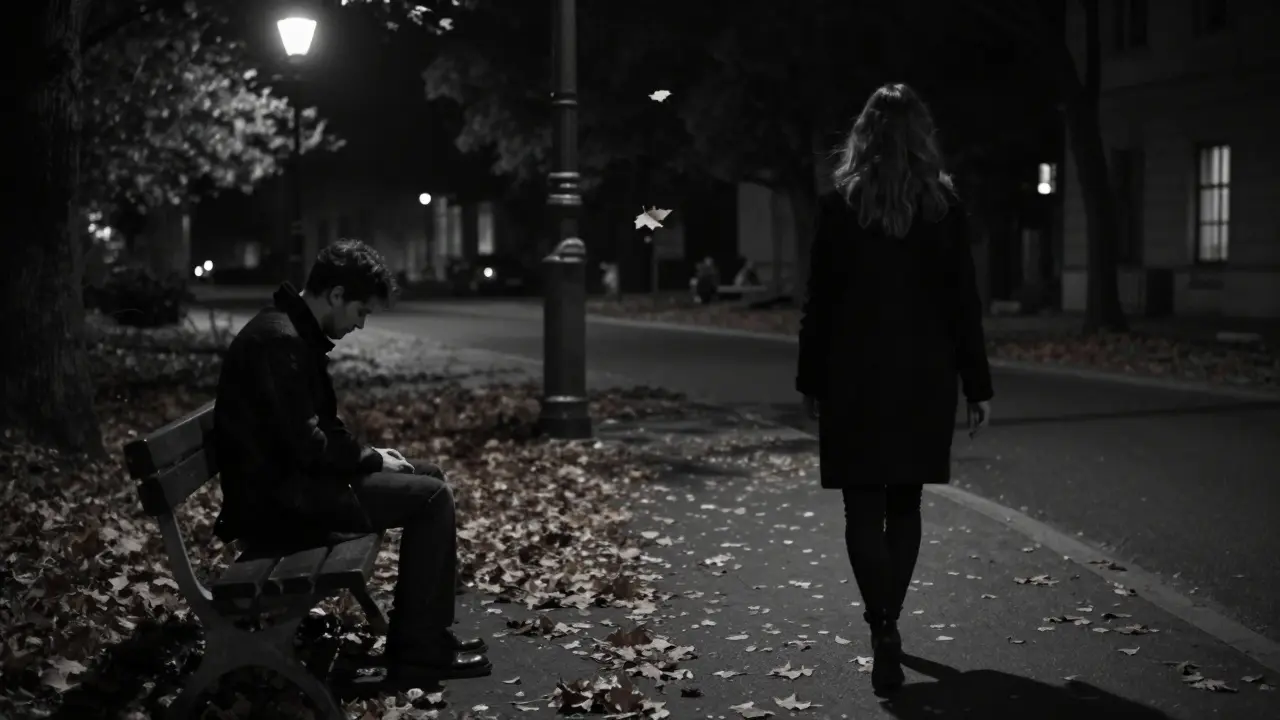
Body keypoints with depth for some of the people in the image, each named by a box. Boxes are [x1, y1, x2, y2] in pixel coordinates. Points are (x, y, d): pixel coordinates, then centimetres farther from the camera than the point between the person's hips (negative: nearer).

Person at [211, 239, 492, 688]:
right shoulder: (280, 339, -21)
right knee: (432, 498, -13)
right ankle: (417, 652, -5)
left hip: (293, 480, 11)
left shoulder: (294, 332, 12)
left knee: (429, 478, 13)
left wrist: (367, 455, 6)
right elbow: (306, 445, -24)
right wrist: (373, 459, -10)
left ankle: (427, 633, 15)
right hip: (277, 499, -11)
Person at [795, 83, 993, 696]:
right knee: (904, 502, 15)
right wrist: (977, 384, 5)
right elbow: (964, 302, -1)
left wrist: (811, 381, 5)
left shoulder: (840, 203, -5)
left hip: (855, 376, -2)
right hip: (924, 376, 2)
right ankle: (885, 622, 25)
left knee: (863, 507, 0)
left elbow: (820, 300, -3)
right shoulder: (943, 204, -1)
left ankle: (885, 630, -15)